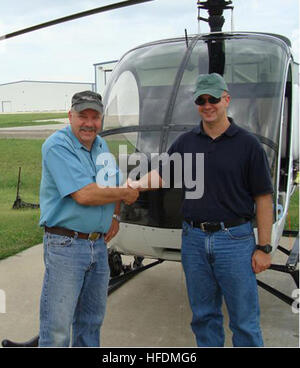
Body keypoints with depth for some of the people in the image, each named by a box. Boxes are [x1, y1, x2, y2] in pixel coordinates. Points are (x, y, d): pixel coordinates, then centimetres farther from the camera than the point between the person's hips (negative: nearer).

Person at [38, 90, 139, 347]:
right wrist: (125, 194, -11)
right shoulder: (57, 146, -14)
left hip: (99, 244, 8)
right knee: (57, 327, -2)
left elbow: (114, 184, 26)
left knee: (92, 319, 20)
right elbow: (84, 194, -25)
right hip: (66, 245, -8)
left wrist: (115, 215, 9)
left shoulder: (101, 145, 12)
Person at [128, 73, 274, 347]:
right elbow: (162, 175, 11)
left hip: (235, 240, -4)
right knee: (204, 315, 17)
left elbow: (263, 199, -4)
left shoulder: (248, 144, -5)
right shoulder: (185, 142, 7)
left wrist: (264, 247, -8)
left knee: (244, 320, 7)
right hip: (194, 239, 4)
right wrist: (135, 184, -11)